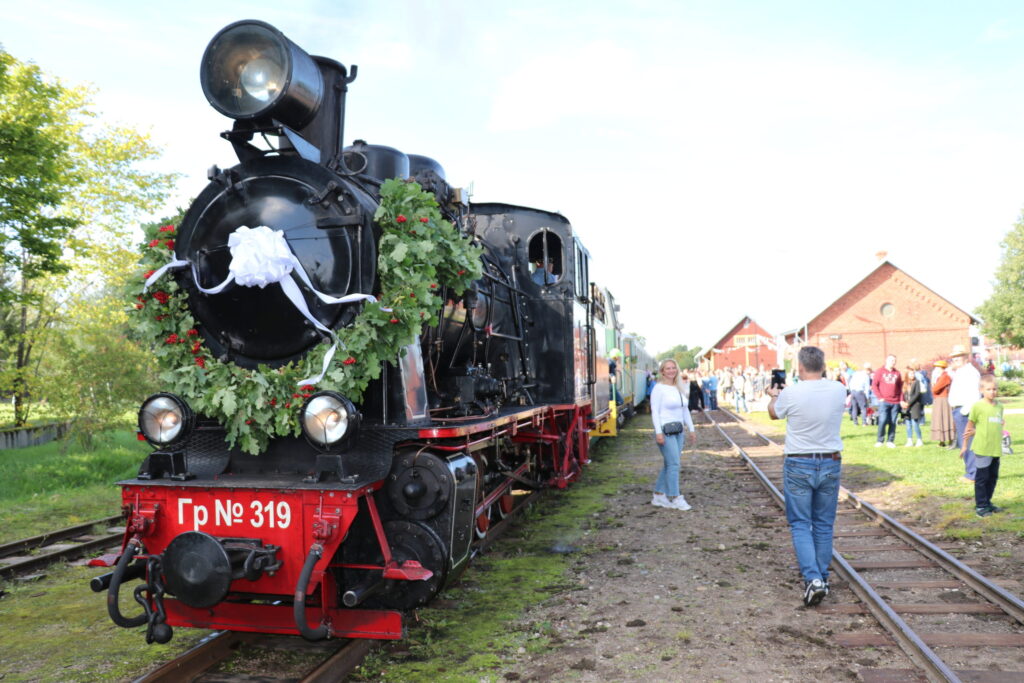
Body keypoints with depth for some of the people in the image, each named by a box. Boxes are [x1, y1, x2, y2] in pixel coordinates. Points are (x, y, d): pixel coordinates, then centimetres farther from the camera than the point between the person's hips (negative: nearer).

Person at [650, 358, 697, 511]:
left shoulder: (680, 388, 14)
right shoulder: (659, 388, -8)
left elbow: (685, 410, 19)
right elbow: (654, 411, -13)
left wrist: (691, 429, 16)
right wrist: (658, 432, -19)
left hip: (678, 430, 8)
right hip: (665, 430, -8)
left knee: (668, 465, 10)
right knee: (674, 464, -9)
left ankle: (658, 496, 19)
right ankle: (675, 498, 0)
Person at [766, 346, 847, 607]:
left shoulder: (790, 394, -15)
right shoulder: (839, 390, -5)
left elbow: (773, 413, 6)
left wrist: (774, 395, 29)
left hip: (798, 465, -3)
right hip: (830, 463, 3)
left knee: (800, 524, 5)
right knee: (824, 525, 15)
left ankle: (812, 579, -9)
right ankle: (822, 578, 24)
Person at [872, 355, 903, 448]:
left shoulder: (897, 373, 12)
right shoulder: (880, 371, 3)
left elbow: (900, 387, 15)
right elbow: (874, 385, 0)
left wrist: (901, 400, 6)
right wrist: (880, 397, -7)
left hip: (895, 402, 3)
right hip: (884, 401, -3)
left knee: (893, 423, 3)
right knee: (883, 421, -12)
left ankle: (890, 441, 10)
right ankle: (879, 441, 1)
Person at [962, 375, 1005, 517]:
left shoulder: (999, 406, 8)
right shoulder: (978, 406, -9)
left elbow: (997, 425, 17)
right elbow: (969, 426, -2)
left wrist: (975, 431, 4)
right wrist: (965, 445, 1)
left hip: (996, 449, 6)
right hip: (982, 448, -6)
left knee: (993, 477, 14)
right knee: (981, 477, -1)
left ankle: (987, 502, 26)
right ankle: (980, 506, 7)